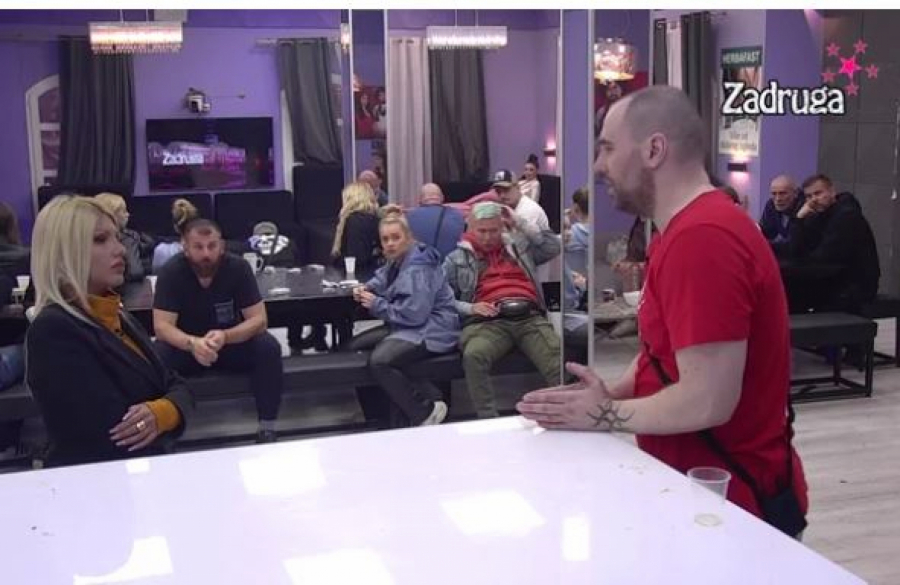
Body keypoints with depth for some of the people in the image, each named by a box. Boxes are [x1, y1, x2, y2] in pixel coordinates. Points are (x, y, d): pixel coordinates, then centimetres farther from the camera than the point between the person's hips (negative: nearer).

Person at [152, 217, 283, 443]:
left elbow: (258, 320, -20)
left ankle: (267, 427, -17)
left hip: (234, 341, 1)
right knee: (158, 355, -31)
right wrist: (193, 344, -45)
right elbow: (162, 326, -24)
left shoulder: (238, 267, -18)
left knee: (269, 348, -28)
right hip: (186, 345, 0)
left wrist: (225, 337, -40)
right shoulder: (171, 272, -19)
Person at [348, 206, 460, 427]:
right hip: (410, 325, 11)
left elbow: (413, 314, -27)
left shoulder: (417, 268, -21)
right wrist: (366, 289, 2)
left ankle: (425, 413, -17)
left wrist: (377, 305, -15)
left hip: (432, 330, -11)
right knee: (356, 346, 10)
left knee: (379, 362, -31)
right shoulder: (398, 260, 10)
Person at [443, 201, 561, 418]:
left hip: (530, 317, 2)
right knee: (473, 356, -36)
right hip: (488, 322, -1)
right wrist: (470, 308, -7)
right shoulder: (458, 258, 18)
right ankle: (489, 420, -32)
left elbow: (554, 248, 15)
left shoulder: (520, 245, 26)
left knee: (558, 361, -28)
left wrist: (521, 223, 12)